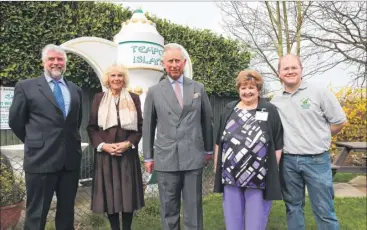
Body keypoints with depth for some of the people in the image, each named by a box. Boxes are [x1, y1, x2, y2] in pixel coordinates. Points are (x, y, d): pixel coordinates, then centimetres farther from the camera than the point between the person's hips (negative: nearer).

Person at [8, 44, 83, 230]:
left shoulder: (75, 89, 12)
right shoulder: (26, 87, -1)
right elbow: (16, 121, 3)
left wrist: (69, 141, 14)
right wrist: (35, 144, 7)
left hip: (71, 159, 4)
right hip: (41, 159, -4)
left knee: (67, 212, 16)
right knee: (36, 214, 7)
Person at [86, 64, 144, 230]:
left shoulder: (134, 98, 7)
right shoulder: (99, 98, 8)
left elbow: (140, 126, 5)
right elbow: (91, 127, 5)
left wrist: (128, 143, -11)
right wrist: (103, 145, -10)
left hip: (128, 153, 0)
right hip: (105, 154, 0)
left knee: (128, 193, 3)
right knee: (109, 193, 3)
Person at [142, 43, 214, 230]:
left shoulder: (198, 88, 7)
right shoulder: (154, 91, 4)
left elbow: (208, 120, 13)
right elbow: (148, 126, 6)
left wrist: (209, 149, 15)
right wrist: (148, 156, 5)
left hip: (193, 157, 1)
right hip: (165, 158, 0)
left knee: (193, 208, 7)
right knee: (168, 209, 10)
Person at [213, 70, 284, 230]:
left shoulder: (270, 111, -1)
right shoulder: (229, 110, 8)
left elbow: (278, 145, -1)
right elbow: (219, 141, 12)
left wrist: (272, 170, -4)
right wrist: (216, 166, 9)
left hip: (258, 178, -3)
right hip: (230, 177, 3)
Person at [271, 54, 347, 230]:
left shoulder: (319, 93, -4)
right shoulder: (275, 100, 6)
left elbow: (340, 122, 0)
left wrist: (319, 138, 4)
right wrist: (289, 140, 4)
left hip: (316, 160, -3)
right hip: (287, 161, 4)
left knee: (324, 211, 3)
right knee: (293, 207, 15)